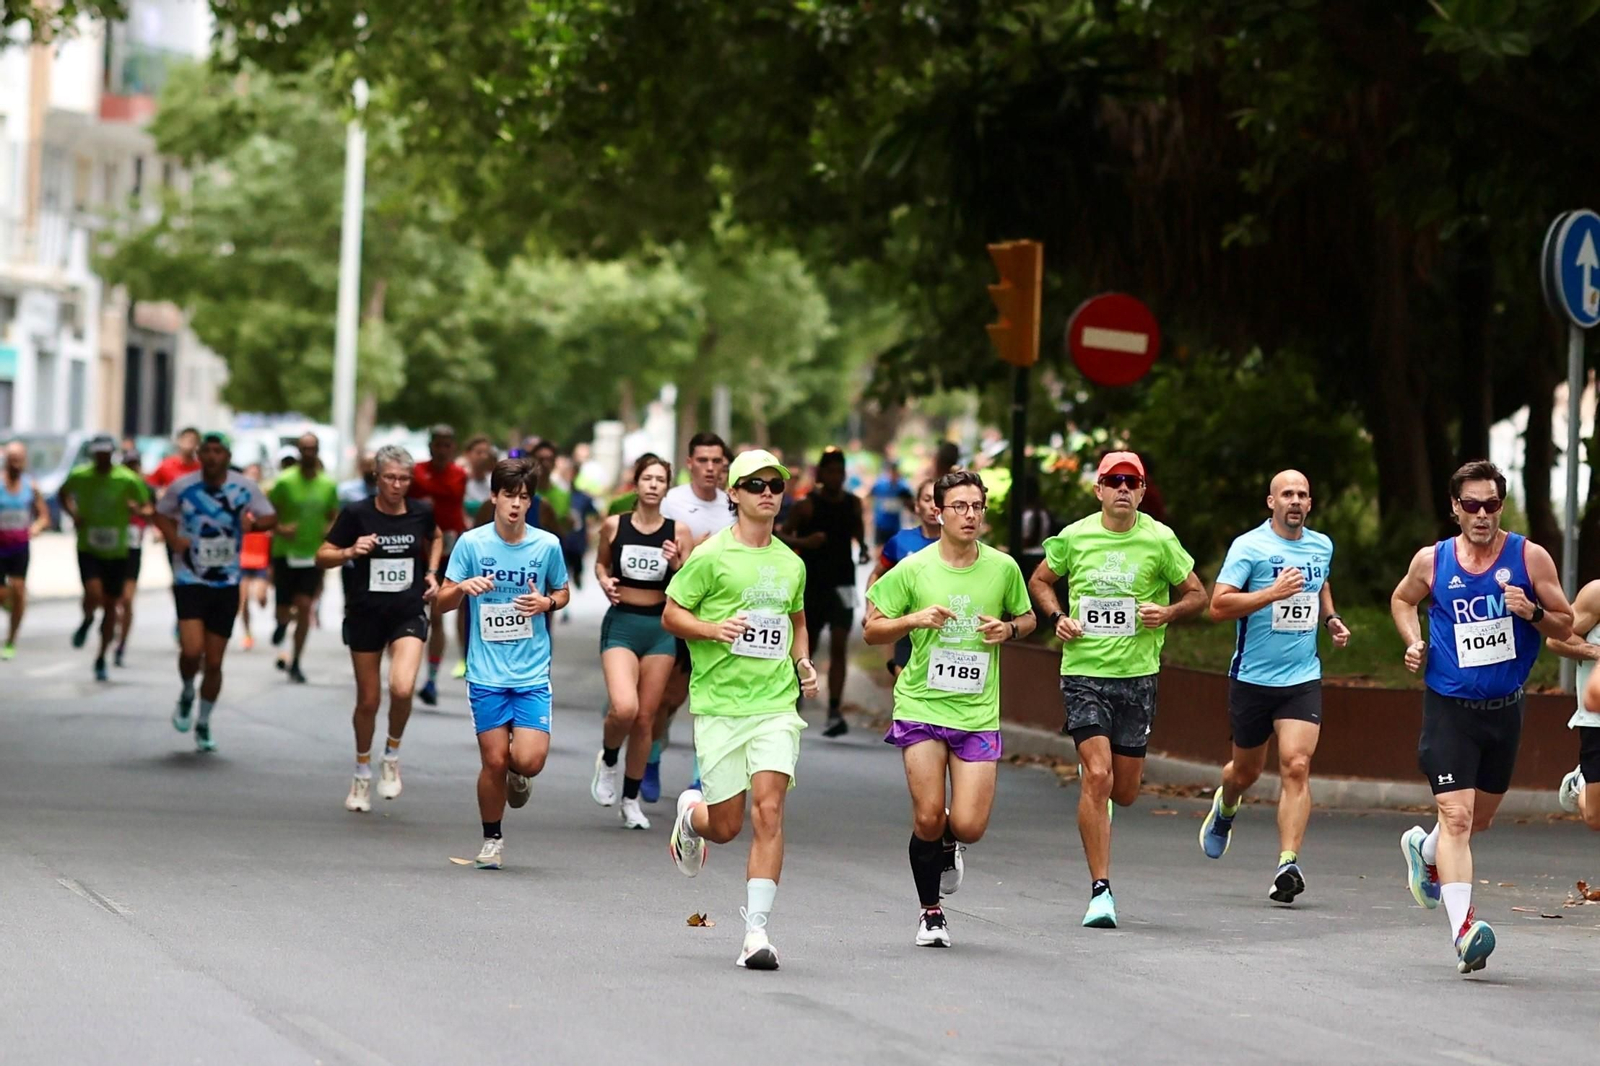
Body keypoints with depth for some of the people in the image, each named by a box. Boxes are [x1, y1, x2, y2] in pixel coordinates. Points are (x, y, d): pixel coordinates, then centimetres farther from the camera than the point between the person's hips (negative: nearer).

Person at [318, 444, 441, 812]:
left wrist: (431, 572, 6)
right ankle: (363, 774, 29)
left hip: (408, 615, 0)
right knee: (368, 700, 7)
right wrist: (350, 552, -24)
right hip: (365, 615, 0)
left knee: (402, 688, -22)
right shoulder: (356, 514, -10)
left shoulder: (421, 512, -2)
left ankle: (392, 755, 5)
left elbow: (435, 538, 21)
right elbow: (322, 557, -5)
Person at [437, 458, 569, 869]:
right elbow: (442, 602, 3)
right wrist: (464, 588, -18)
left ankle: (516, 777, 25)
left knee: (529, 761, -13)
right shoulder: (471, 543, -2)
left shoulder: (547, 545, 0)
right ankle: (492, 839, 21)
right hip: (486, 674, 0)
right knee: (494, 761, -1)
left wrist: (547, 602, -7)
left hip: (533, 673, 0)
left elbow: (562, 592, 16)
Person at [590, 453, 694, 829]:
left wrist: (677, 564, -17)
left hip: (660, 628, 1)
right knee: (624, 709, -22)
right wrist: (604, 580, -3)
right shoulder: (614, 525, -1)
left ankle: (631, 800, 21)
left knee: (645, 718, 5)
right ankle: (607, 760, 12)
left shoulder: (677, 532, 0)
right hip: (621, 624, -1)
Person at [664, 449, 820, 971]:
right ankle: (691, 812, 40)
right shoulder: (711, 555, -3)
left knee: (768, 811, -13)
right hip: (719, 705, -3)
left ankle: (756, 930, -11)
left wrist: (803, 663, 12)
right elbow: (671, 614, 0)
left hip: (777, 704, 3)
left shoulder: (791, 564, 13)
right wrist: (714, 629, -18)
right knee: (726, 825, 2)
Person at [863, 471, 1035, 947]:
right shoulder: (913, 569, -2)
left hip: (978, 712, 1)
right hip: (921, 706, -1)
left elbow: (1027, 618, 19)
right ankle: (930, 913, 15)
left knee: (968, 826, -8)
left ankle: (949, 845, 31)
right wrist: (915, 618, -15)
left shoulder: (1003, 568, 2)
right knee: (928, 817, -8)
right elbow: (872, 628, 3)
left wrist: (1008, 629, -4)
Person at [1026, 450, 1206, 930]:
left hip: (1137, 675, 1)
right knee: (1097, 776, -16)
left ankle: (1092, 776, 46)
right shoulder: (1074, 538, -1)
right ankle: (1100, 890, -10)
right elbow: (1040, 580, 16)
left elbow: (1197, 593, 9)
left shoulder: (1159, 540, -2)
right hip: (1083, 672, -1)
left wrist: (1169, 612, -12)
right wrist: (1057, 617, -2)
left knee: (1124, 792, 6)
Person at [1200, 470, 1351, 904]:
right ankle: (1225, 808, 50)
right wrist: (1273, 593, -26)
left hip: (1303, 678, 2)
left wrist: (1331, 619, 12)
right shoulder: (1249, 546, -9)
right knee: (1247, 769, 14)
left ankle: (1288, 864, -19)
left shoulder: (1322, 546, 9)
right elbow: (1218, 606, -17)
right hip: (1252, 677, -2)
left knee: (1296, 766, -15)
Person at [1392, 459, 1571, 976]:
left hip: (1504, 709, 3)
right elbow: (1402, 600, 18)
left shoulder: (1531, 558, -4)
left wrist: (1534, 612, -19)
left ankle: (1424, 848, 52)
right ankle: (1463, 930, -24)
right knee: (1456, 815, -17)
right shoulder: (1432, 561, -3)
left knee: (1481, 816, 20)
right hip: (1449, 706, -3)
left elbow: (1565, 627, 1)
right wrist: (1414, 641, 0)